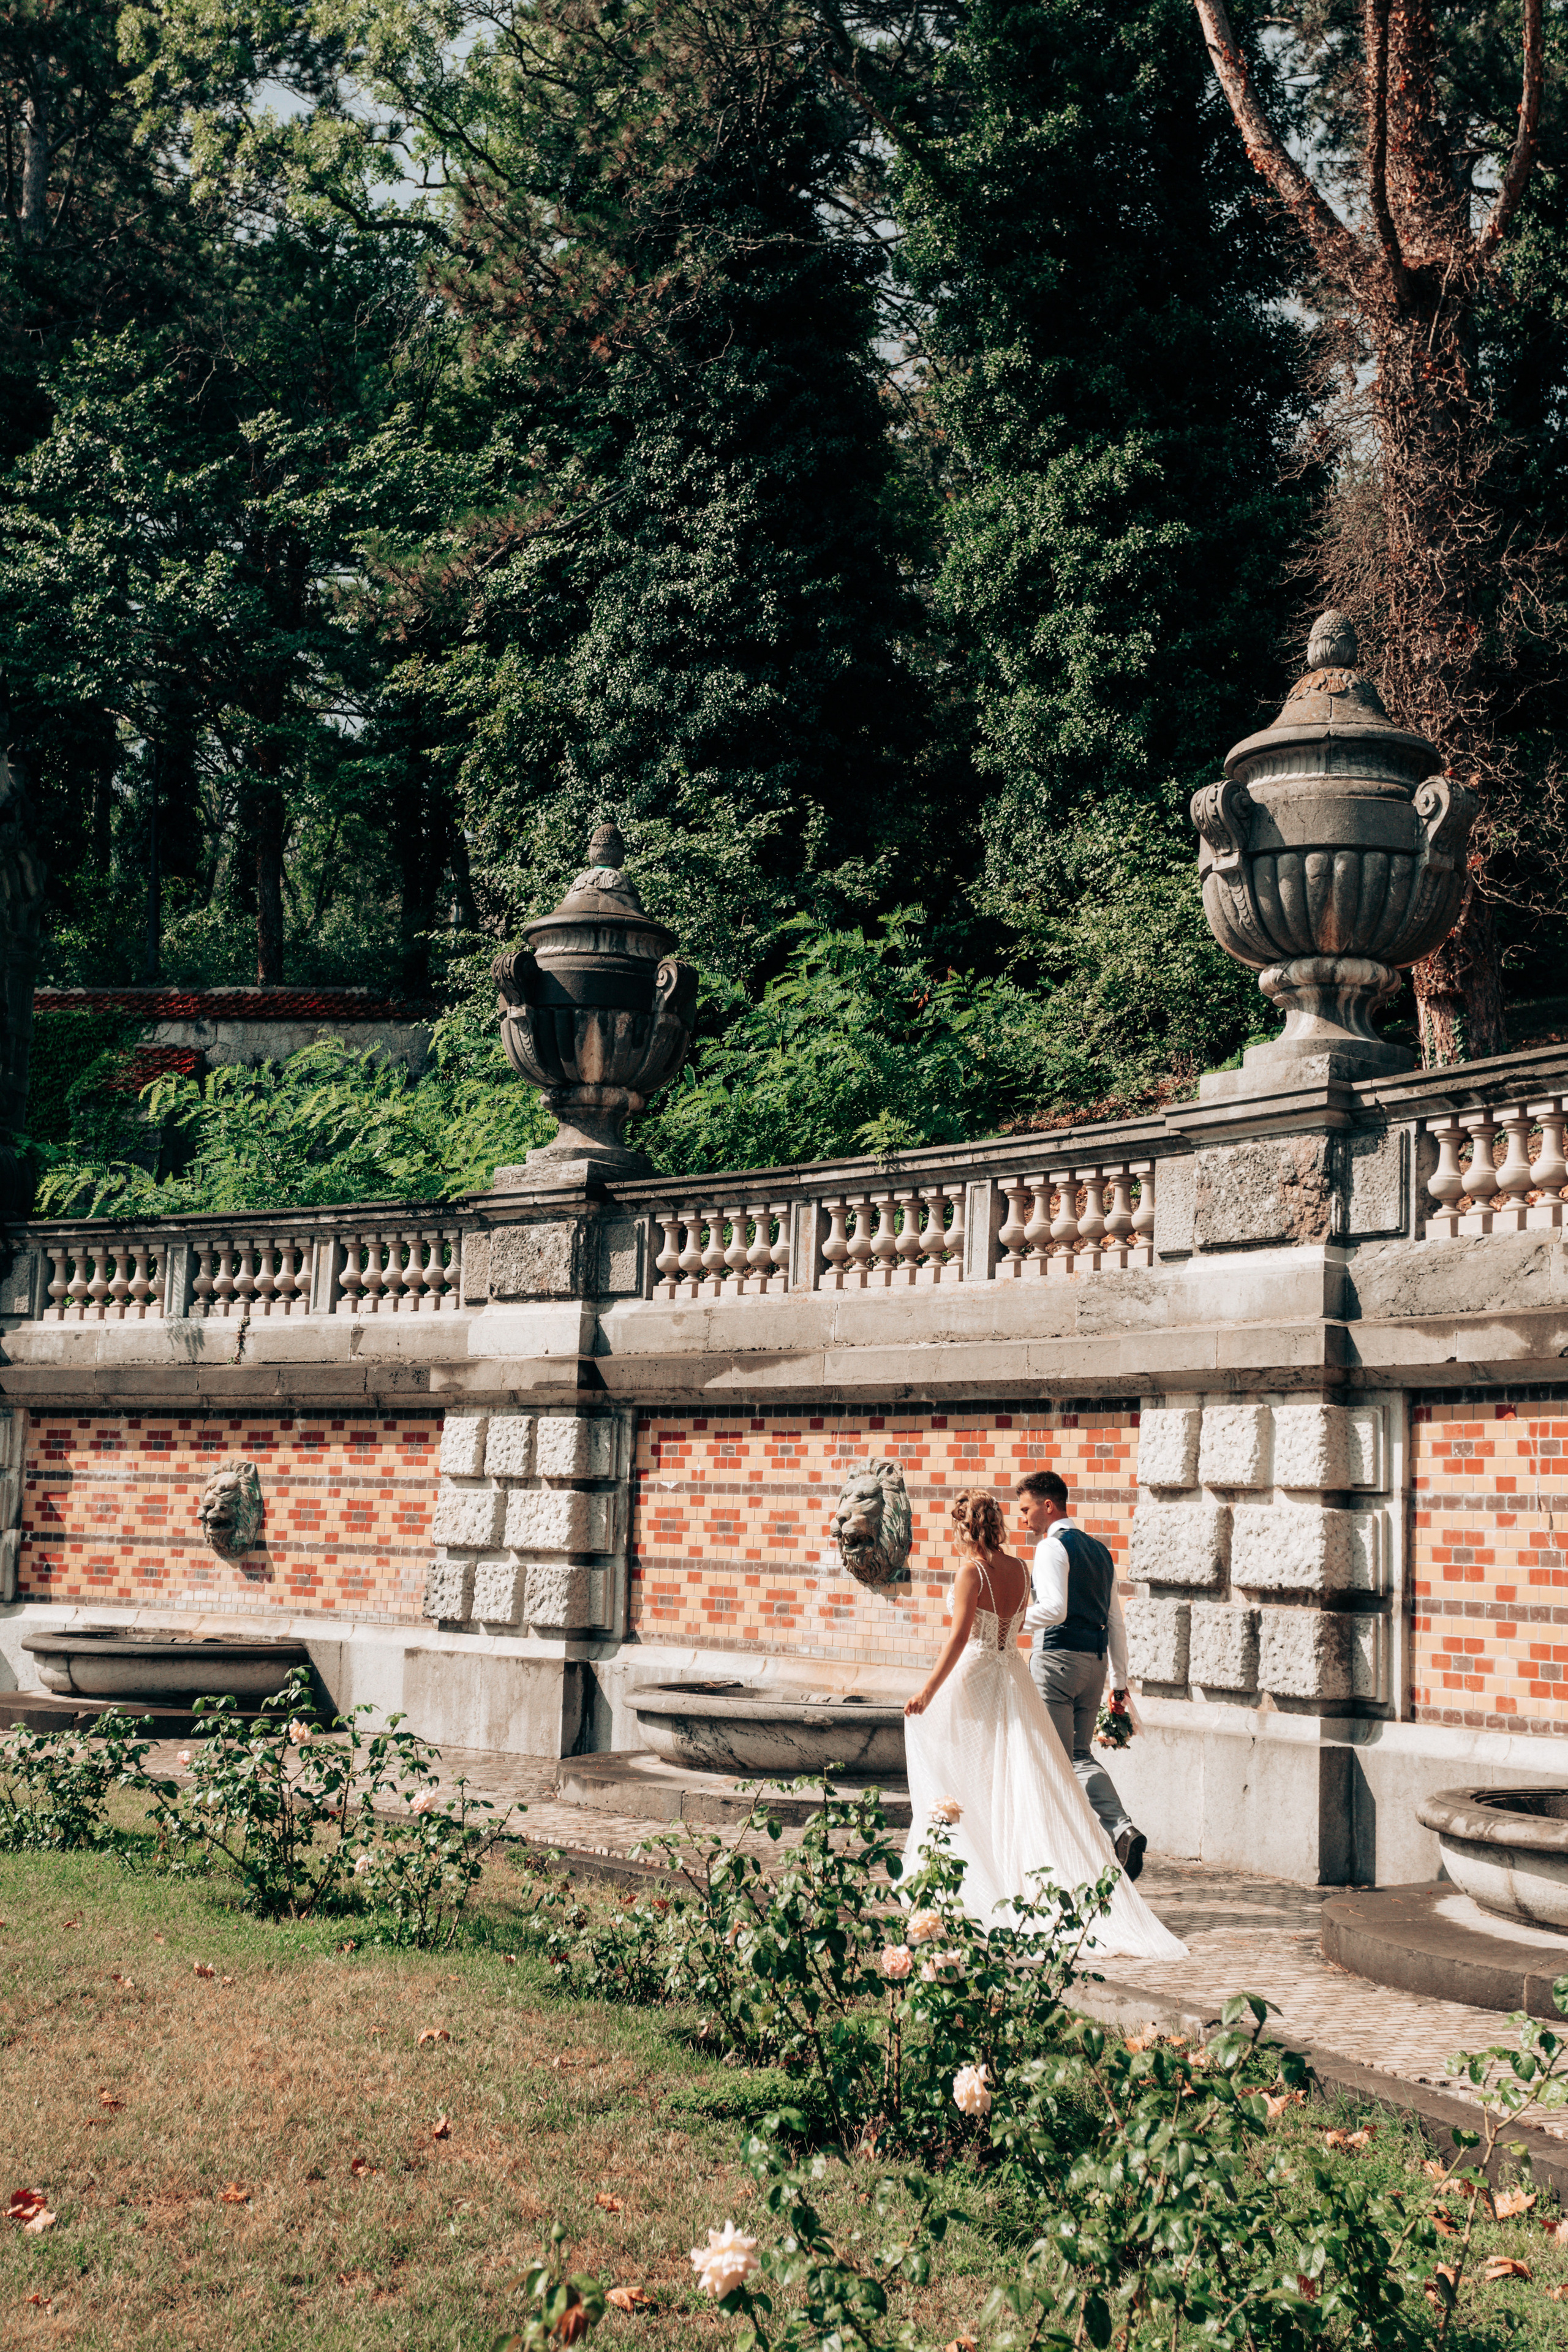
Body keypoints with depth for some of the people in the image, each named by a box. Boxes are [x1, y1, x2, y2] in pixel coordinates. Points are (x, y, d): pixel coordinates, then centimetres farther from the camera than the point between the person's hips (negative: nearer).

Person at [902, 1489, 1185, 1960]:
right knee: (1024, 1783, 6)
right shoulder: (1019, 1568, 5)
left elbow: (960, 1636, -21)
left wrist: (928, 1690, -19)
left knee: (964, 1780, 7)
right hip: (1013, 1674, 6)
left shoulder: (971, 1570, -14)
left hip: (973, 1676, -6)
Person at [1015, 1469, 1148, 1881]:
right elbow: (1116, 1622, 17)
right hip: (1095, 1662, 8)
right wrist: (1120, 1679, 20)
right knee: (1081, 1756, 14)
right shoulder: (1099, 1550, 17)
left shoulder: (1052, 1546, -8)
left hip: (1057, 1659, -8)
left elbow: (1054, 1609, -22)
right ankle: (1122, 1828, -6)